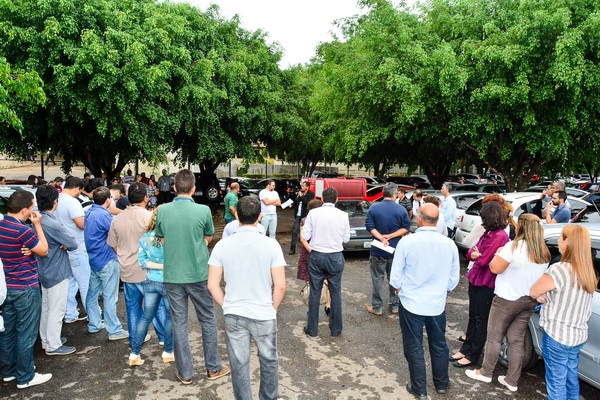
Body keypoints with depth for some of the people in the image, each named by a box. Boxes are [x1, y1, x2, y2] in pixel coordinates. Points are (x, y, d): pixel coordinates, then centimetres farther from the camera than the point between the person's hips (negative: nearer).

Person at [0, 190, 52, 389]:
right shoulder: (23, 230, -23)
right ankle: (25, 377, 15)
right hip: (25, 289, -8)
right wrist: (37, 225, -8)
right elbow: (44, 251, -9)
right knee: (25, 334, 4)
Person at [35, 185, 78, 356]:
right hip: (57, 272, -9)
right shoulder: (53, 224, -26)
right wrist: (65, 244, -2)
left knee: (46, 307, 20)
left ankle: (46, 339, 34)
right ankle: (53, 346, 13)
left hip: (45, 271, 9)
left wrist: (62, 243, -13)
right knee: (57, 310, 3)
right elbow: (73, 243, -21)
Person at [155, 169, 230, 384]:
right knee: (208, 320, 14)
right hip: (199, 273, -2)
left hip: (173, 275, 2)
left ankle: (185, 373, 22)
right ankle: (213, 367, 25)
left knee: (179, 323, 12)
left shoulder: (163, 210, -6)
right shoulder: (203, 210, -12)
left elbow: (162, 240, 6)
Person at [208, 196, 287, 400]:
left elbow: (212, 285, -5)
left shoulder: (222, 245, -8)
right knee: (269, 361, 22)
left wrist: (227, 306, 10)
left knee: (239, 364, 16)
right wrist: (272, 309, 5)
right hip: (263, 315, -1)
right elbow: (280, 286, -12)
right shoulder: (271, 244, -13)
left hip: (233, 316, 1)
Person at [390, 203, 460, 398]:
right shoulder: (449, 244, -7)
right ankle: (441, 384, 38)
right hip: (437, 305, 3)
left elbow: (396, 277, -10)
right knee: (439, 345, 21)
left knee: (414, 347, 12)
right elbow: (454, 279, 2)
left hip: (411, 304, -3)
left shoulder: (407, 242, -17)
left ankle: (419, 388, 24)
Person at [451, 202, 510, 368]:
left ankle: (473, 355, 15)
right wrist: (474, 254, -12)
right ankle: (466, 349, 28)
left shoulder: (500, 236, -20)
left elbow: (484, 260, -22)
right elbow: (471, 253, 11)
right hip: (475, 279, 9)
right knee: (473, 317, 16)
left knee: (480, 320, 4)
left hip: (486, 283, -8)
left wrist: (477, 255, -1)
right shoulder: (488, 233, 9)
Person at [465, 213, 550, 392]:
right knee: (516, 340, 13)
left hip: (507, 299, -6)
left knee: (494, 337, 8)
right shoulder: (544, 252, 4)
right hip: (529, 300, 7)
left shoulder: (514, 246, -20)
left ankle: (485, 373, 20)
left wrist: (498, 254, -2)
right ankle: (512, 381, 20)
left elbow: (495, 268, -17)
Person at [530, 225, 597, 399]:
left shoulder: (559, 269, -22)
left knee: (556, 383, 5)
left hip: (557, 335, -7)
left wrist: (546, 296, 4)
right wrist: (551, 296, -3)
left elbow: (533, 292, -12)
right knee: (571, 379, 20)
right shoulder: (588, 272, 3)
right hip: (578, 335, 8)